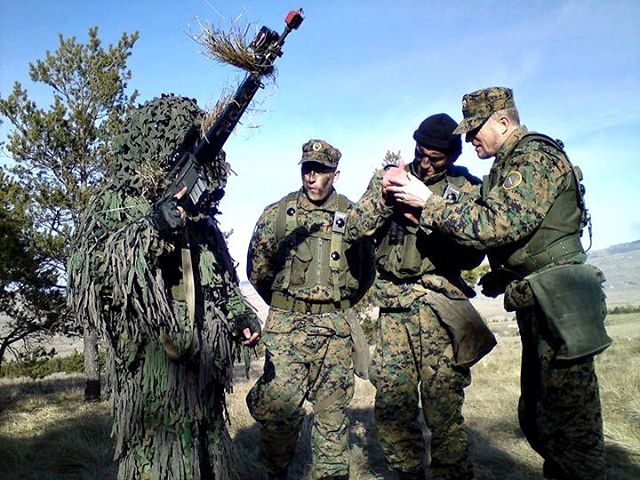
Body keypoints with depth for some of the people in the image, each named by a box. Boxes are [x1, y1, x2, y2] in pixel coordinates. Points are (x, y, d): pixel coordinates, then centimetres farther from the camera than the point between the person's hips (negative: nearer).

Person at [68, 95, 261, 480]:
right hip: (152, 363, -6)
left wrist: (241, 315, 11)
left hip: (205, 361, 7)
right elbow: (85, 274, -16)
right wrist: (152, 228, -23)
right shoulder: (116, 205, -3)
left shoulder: (199, 213, 16)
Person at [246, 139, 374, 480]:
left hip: (335, 326, 2)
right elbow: (257, 268, 9)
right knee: (279, 407, -5)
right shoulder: (277, 213, 1)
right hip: (286, 324, -1)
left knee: (333, 410, 8)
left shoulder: (351, 215, 5)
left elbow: (366, 270, 16)